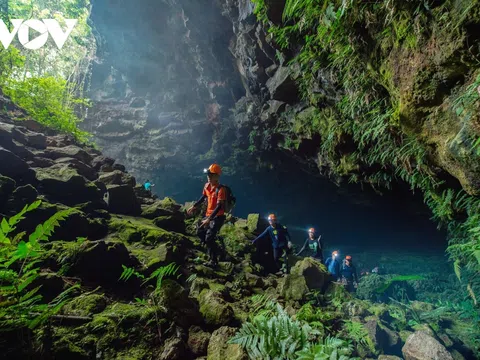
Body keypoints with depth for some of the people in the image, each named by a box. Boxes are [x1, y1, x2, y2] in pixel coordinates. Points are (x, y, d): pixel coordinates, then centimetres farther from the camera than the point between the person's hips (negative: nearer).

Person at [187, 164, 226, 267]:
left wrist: (209, 219, -33)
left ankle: (213, 260, 5)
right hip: (208, 215, 8)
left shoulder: (220, 189, -23)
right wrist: (194, 207, 17)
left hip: (218, 217, -8)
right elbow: (203, 197, 18)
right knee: (200, 232, 15)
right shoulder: (207, 186, 0)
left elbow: (219, 206, -28)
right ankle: (213, 249, 34)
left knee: (209, 238, -13)